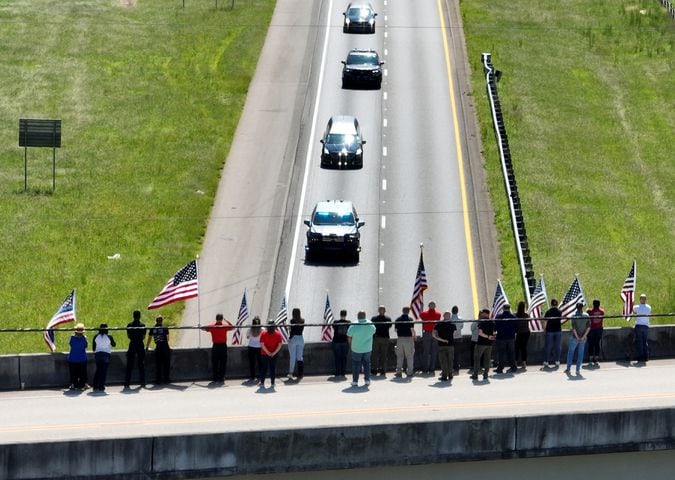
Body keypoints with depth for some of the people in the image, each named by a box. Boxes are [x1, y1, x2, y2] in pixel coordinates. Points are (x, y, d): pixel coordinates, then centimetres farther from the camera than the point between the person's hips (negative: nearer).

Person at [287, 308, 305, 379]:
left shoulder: (293, 320, -11)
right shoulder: (302, 321, 4)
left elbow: (292, 330, -16)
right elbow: (301, 329, 5)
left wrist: (290, 338, -3)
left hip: (293, 339, -4)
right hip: (301, 339, 4)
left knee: (292, 357, 3)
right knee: (300, 357, 9)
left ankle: (290, 373, 6)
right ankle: (300, 374, 7)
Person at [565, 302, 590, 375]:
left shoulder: (574, 315, -10)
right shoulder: (586, 315, -1)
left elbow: (573, 327, -16)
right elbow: (588, 327, -5)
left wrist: (577, 336, -10)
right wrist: (584, 336, -4)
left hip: (575, 337, -2)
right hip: (583, 338, 2)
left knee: (570, 352, 12)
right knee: (580, 353, 8)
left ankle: (568, 368, 12)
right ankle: (578, 369, 7)